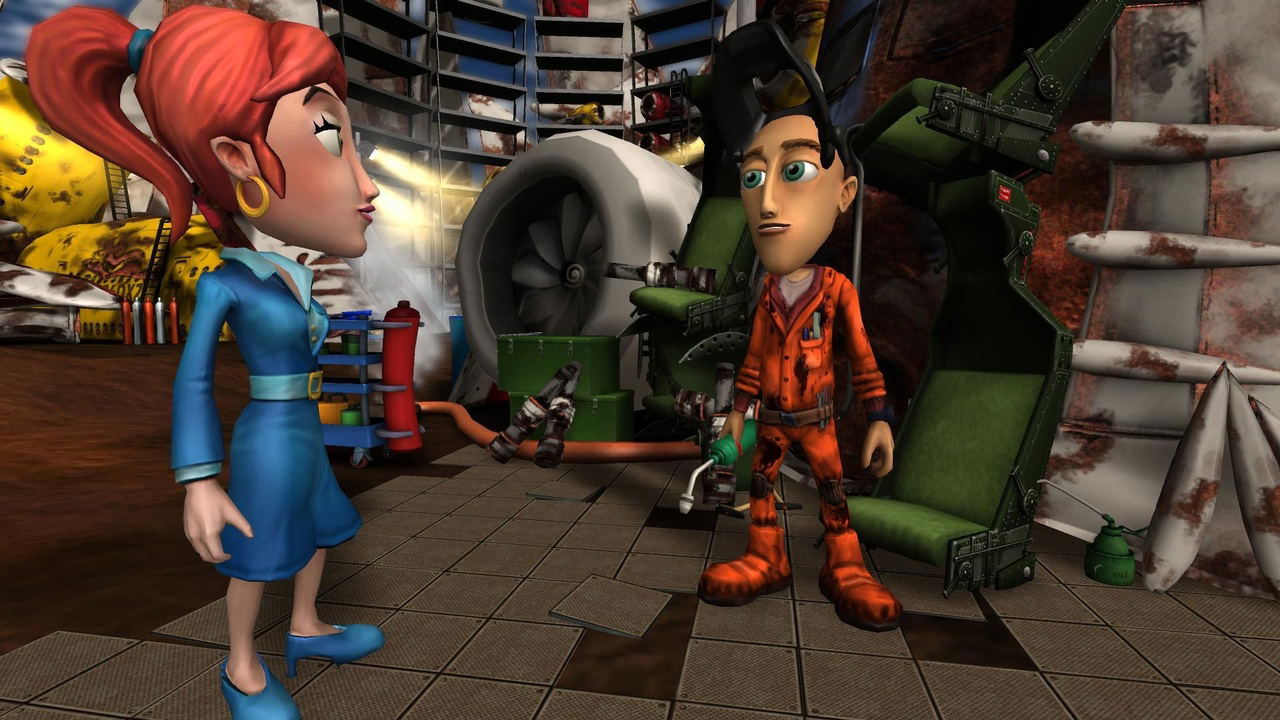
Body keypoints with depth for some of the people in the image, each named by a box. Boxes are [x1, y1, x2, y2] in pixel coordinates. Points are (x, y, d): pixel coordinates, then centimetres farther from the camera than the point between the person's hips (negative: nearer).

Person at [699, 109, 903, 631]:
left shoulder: (838, 288, -13)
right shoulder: (767, 295, -2)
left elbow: (862, 358, -10)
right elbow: (754, 356, 7)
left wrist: (880, 420, -11)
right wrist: (738, 410, 8)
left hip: (817, 417, -4)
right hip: (771, 418, 4)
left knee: (833, 490, 6)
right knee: (760, 484, 10)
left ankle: (844, 569, 19)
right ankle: (765, 560, 24)